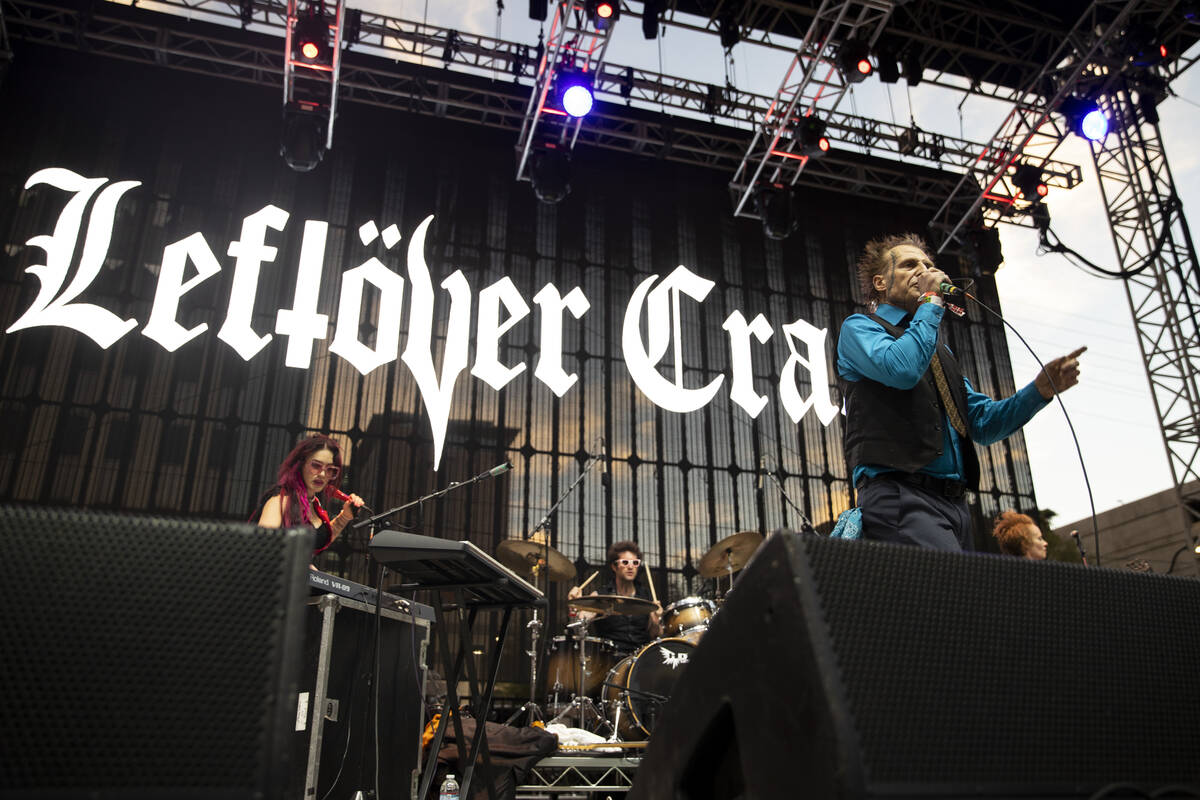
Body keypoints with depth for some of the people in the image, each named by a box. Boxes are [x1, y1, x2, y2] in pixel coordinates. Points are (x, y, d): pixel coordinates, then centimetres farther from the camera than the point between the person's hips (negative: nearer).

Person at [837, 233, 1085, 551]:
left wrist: (1041, 389, 7)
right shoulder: (858, 328, 7)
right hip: (901, 497, -7)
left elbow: (983, 423, 23)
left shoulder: (941, 351, 28)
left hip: (955, 502, 8)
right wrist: (931, 301, -2)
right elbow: (901, 369, -16)